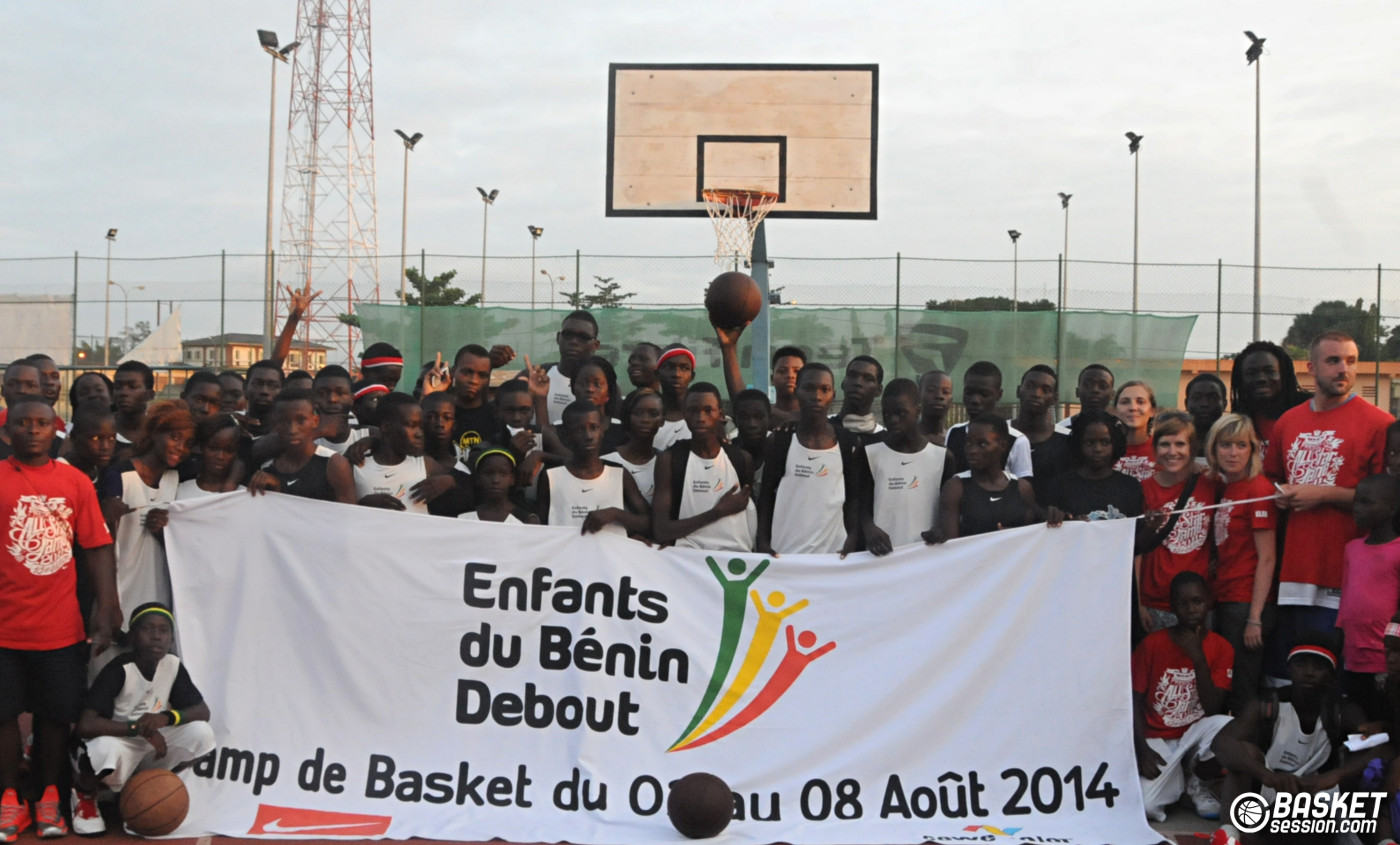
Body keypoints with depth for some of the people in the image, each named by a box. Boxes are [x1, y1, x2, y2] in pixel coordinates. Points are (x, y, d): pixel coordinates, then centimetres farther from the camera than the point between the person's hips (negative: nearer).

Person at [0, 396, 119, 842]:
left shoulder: (76, 482, 3)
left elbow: (98, 548, 4)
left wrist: (107, 610, -3)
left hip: (62, 626, 1)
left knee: (56, 714, 9)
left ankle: (48, 798, 24)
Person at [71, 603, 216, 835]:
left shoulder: (173, 666, -6)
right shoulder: (119, 670, -22)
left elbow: (203, 711, -6)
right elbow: (85, 725, -30)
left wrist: (167, 717, -25)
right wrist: (139, 728, -32)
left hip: (148, 751, 5)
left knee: (201, 733, -19)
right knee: (107, 749, -40)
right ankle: (84, 793, -2)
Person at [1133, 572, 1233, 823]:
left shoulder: (1221, 648, -4)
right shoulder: (1152, 644, -7)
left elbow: (1212, 708, -13)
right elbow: (1135, 701, -3)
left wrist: (1198, 658, -21)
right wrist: (1141, 750, -14)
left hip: (1194, 734, 2)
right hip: (1156, 739, -1)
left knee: (1226, 725, -34)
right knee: (1146, 805, -27)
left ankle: (1192, 776, -2)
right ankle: (1173, 778, 12)